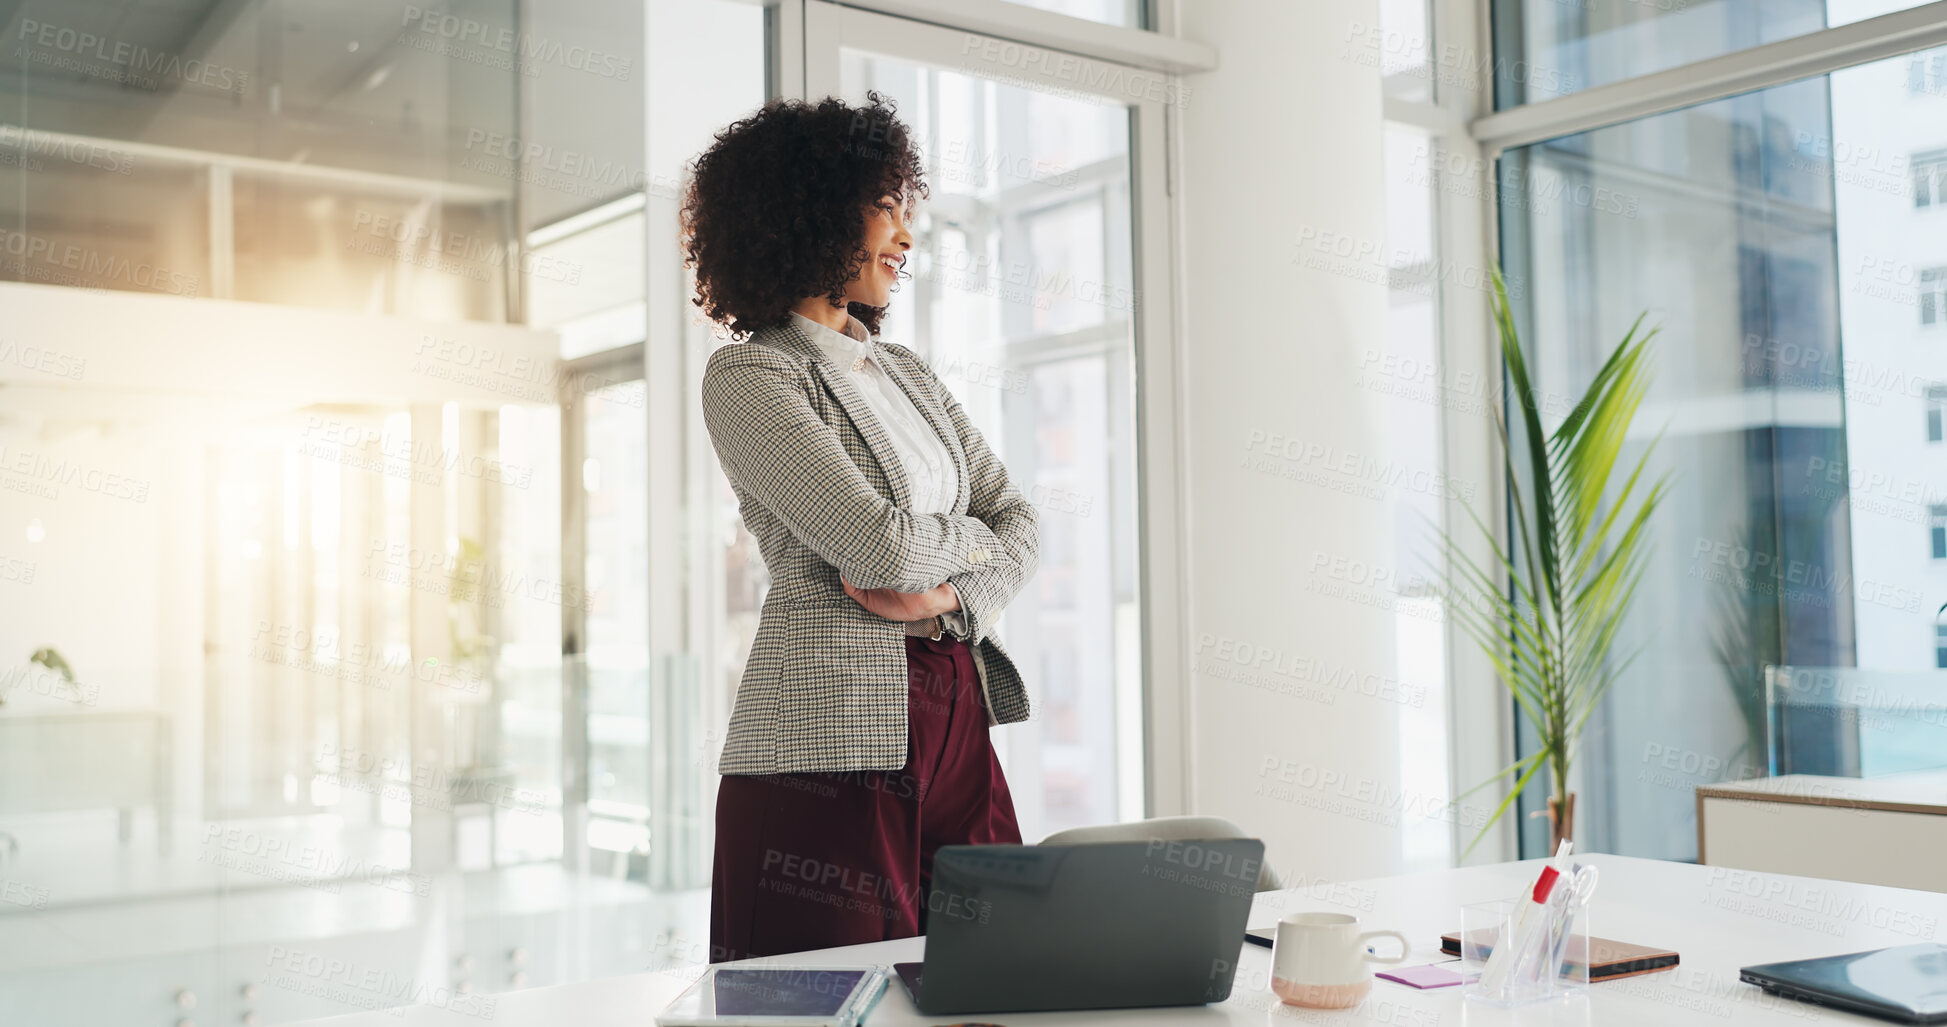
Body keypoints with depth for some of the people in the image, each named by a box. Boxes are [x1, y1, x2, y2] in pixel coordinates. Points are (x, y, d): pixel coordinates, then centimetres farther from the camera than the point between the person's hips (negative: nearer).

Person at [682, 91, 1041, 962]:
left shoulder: (905, 370, 18)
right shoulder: (748, 376, -6)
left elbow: (1021, 522, 11)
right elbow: (882, 544, -16)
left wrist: (949, 595, -8)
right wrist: (973, 538, 4)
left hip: (956, 724, 7)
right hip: (831, 736, -7)